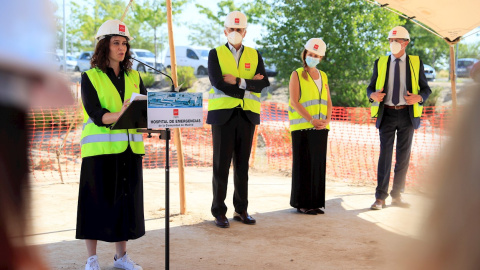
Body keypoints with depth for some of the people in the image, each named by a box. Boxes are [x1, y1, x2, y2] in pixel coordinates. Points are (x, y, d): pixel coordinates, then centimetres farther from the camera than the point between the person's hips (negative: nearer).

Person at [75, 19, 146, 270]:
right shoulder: (90, 77, 0)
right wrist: (118, 115, -31)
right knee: (97, 201, -1)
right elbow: (95, 114, -13)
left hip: (129, 148, 4)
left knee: (126, 200, 8)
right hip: (100, 147, -4)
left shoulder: (134, 77, 14)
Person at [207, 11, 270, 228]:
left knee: (242, 164, 8)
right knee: (221, 164, 0)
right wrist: (250, 86, -9)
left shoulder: (254, 55, 10)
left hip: (247, 114, 3)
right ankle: (219, 212, 8)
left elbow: (264, 83, -2)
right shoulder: (215, 54, 2)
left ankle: (241, 210, 17)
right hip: (223, 114, -3)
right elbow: (218, 83, -12)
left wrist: (239, 82, -14)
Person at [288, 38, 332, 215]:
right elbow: (294, 102, -9)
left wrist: (327, 120, -5)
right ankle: (302, 203, 4)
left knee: (319, 164, 6)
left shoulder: (323, 76, 16)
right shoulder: (297, 75, 0)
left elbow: (328, 101, 13)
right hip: (302, 127, -5)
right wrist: (311, 120, -17)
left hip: (321, 128, 5)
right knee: (303, 164, -3)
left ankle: (315, 202, 13)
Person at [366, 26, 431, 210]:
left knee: (403, 156, 6)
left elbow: (426, 89, 6)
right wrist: (373, 95, -14)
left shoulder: (416, 63, 6)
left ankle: (397, 195, 17)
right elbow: (371, 87, 10)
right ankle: (380, 197, -1)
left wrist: (419, 97, -17)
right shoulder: (380, 63, 8)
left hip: (407, 114, 1)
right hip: (387, 114, 0)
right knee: (385, 154, -5)